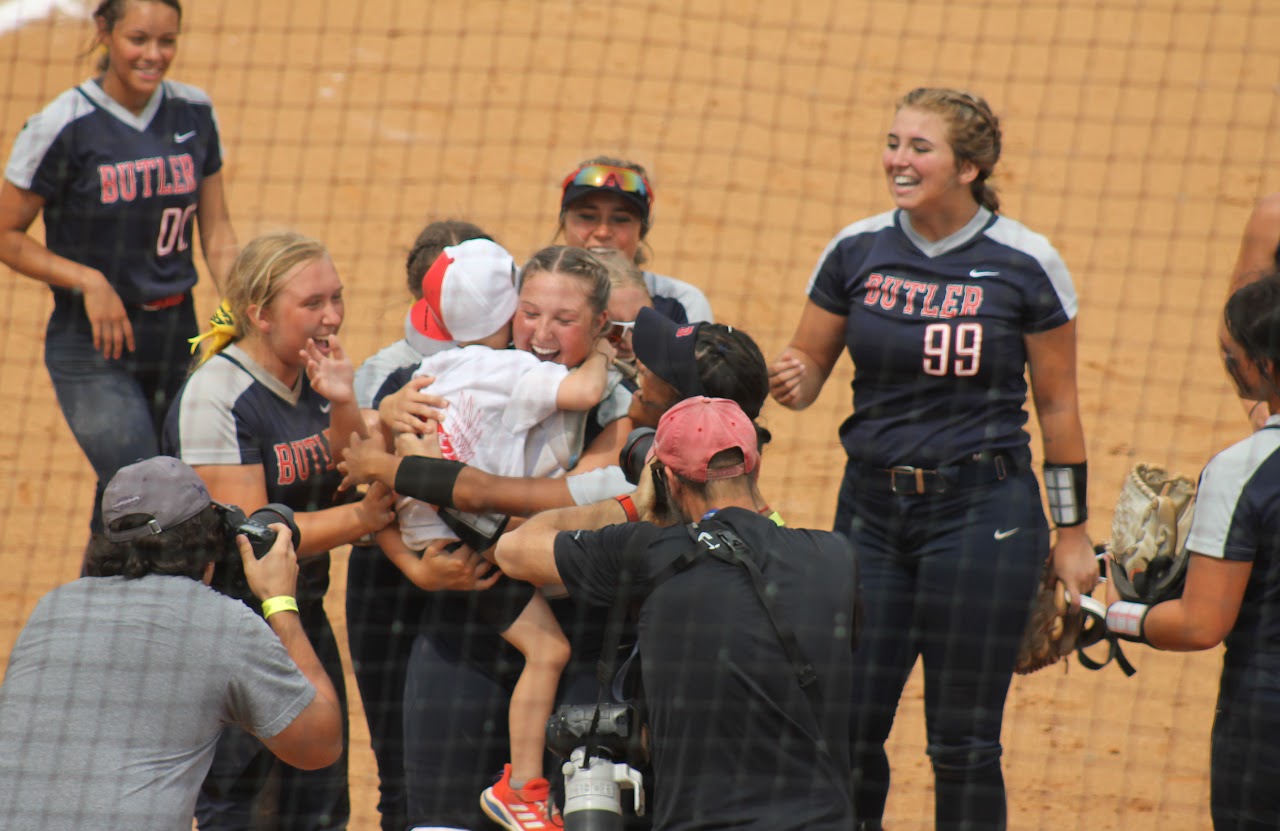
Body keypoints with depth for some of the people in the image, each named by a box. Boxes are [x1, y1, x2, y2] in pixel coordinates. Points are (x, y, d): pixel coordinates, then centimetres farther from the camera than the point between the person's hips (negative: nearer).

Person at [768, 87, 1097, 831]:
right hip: (873, 506, 3)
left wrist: (1072, 532, 2)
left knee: (964, 741, 0)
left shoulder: (1026, 265, -5)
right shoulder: (858, 251, 2)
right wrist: (791, 383, -14)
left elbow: (1058, 405, 1)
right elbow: (807, 366, 11)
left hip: (983, 510, -3)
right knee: (849, 728, 1)